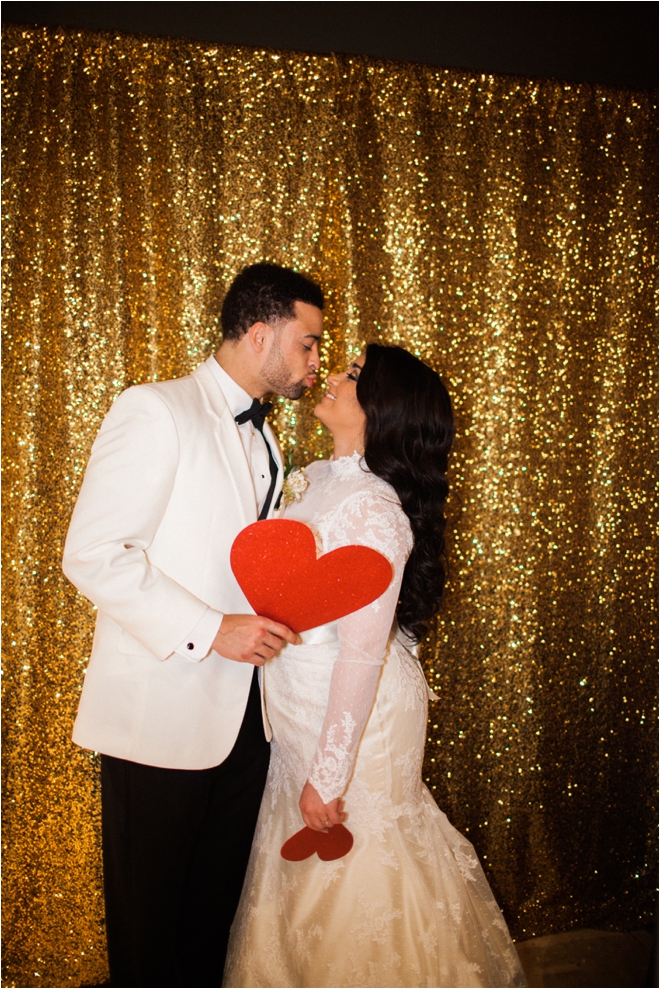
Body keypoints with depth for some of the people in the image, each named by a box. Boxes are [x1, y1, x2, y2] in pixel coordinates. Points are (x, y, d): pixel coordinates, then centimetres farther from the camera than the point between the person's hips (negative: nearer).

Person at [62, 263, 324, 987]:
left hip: (242, 716, 7)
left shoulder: (263, 439, 15)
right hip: (160, 716, -7)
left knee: (216, 913, 18)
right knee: (147, 923, 11)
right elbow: (92, 555, -18)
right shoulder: (152, 411, -11)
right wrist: (209, 630, -21)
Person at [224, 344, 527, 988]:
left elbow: (363, 652, -26)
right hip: (301, 713, 8)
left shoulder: (373, 508, -25)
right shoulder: (316, 478, 3)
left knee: (351, 877, 11)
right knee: (306, 881, 24)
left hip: (356, 714, -8)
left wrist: (328, 776, -21)